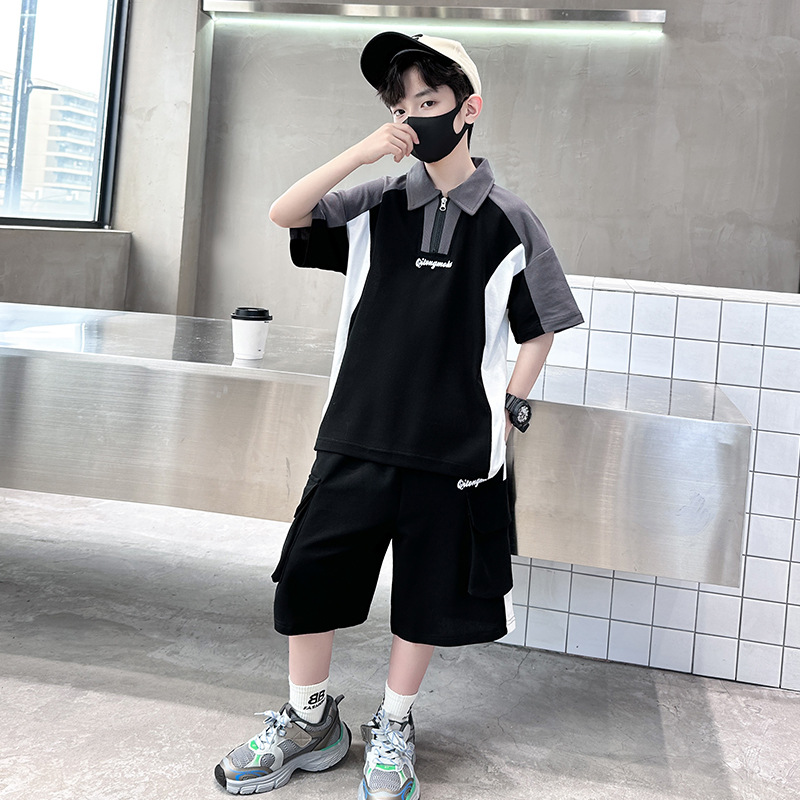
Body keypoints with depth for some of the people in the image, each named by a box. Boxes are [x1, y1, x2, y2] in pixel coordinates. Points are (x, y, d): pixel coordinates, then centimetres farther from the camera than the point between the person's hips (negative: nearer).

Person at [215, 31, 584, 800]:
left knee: (426, 593, 9)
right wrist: (358, 154, -15)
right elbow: (282, 214, -6)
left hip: (455, 446, -2)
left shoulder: (509, 222, -1)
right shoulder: (377, 204, 4)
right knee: (309, 573, 5)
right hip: (357, 433, 2)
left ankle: (393, 729, 31)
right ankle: (309, 720, 27)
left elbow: (538, 329, 4)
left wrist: (507, 411, -4)